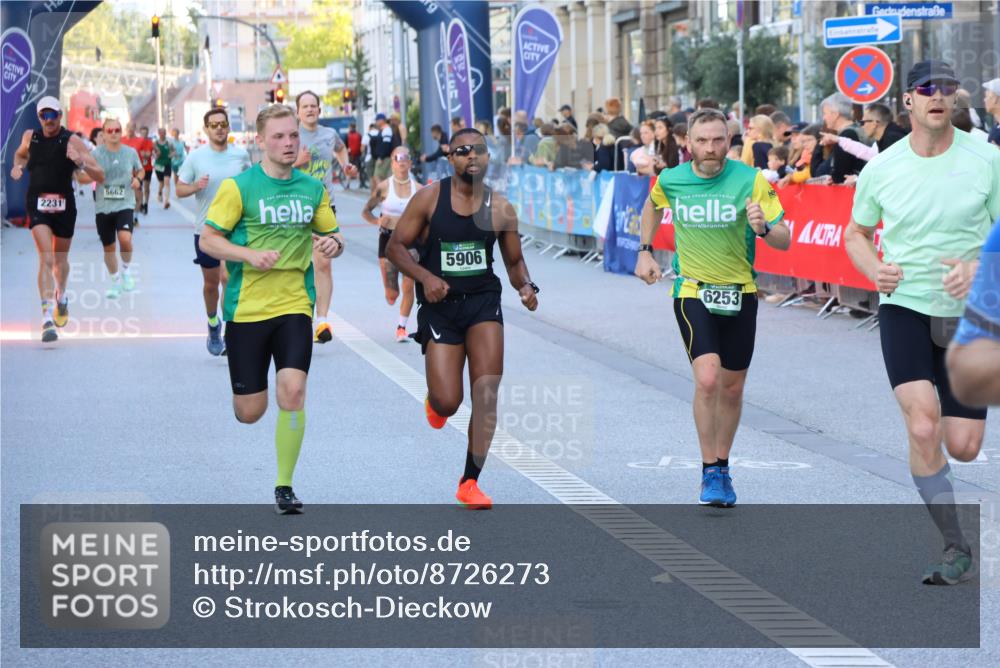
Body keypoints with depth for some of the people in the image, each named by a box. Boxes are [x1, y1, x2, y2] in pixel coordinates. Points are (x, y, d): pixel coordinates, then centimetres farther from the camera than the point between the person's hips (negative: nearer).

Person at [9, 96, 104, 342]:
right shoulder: (30, 136, 2)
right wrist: (18, 166, 5)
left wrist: (81, 162, -31)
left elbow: (100, 176, -12)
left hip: (64, 205, 0)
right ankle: (47, 318, -25)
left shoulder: (72, 141, -8)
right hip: (38, 204, 0)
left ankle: (61, 296, 50)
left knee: (61, 259, 18)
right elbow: (20, 153, 27)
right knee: (46, 259, -17)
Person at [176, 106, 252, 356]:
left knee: (228, 276, -16)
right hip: (205, 228, 1)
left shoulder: (241, 154, 0)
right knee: (210, 282, 13)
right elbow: (179, 189, 0)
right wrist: (195, 186, -19)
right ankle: (213, 324, 37)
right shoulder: (196, 156, -4)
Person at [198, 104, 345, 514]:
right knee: (249, 413, 0)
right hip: (246, 309, -2)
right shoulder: (238, 187, -5)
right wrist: (251, 255, -21)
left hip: (294, 306, 2)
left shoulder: (313, 188, 7)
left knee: (293, 391, -17)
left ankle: (284, 487, -4)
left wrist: (332, 243, -8)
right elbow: (208, 240, -5)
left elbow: (331, 235, 17)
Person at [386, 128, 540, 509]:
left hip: (483, 302, 2)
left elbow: (514, 261, 11)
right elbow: (396, 246, -2)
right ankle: (435, 400, 34)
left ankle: (470, 482, -1)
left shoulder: (500, 208, 1)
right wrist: (425, 277, -20)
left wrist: (526, 287, -11)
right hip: (440, 306, -1)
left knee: (486, 393, -12)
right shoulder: (429, 198, -5)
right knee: (447, 403, -7)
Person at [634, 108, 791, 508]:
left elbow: (784, 240, -12)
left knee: (732, 388, 10)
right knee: (707, 379, -19)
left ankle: (722, 467, 30)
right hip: (692, 291, -1)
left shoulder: (751, 181, -11)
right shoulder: (669, 181, -6)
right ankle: (710, 473, -8)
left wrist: (763, 228, -32)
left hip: (740, 293, 1)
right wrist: (645, 251, 14)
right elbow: (653, 206, 20)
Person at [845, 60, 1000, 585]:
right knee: (923, 429, -19)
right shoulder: (881, 169, -2)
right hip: (904, 308, 0)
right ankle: (955, 547, -4)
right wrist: (874, 269, -8)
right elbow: (855, 233, 13)